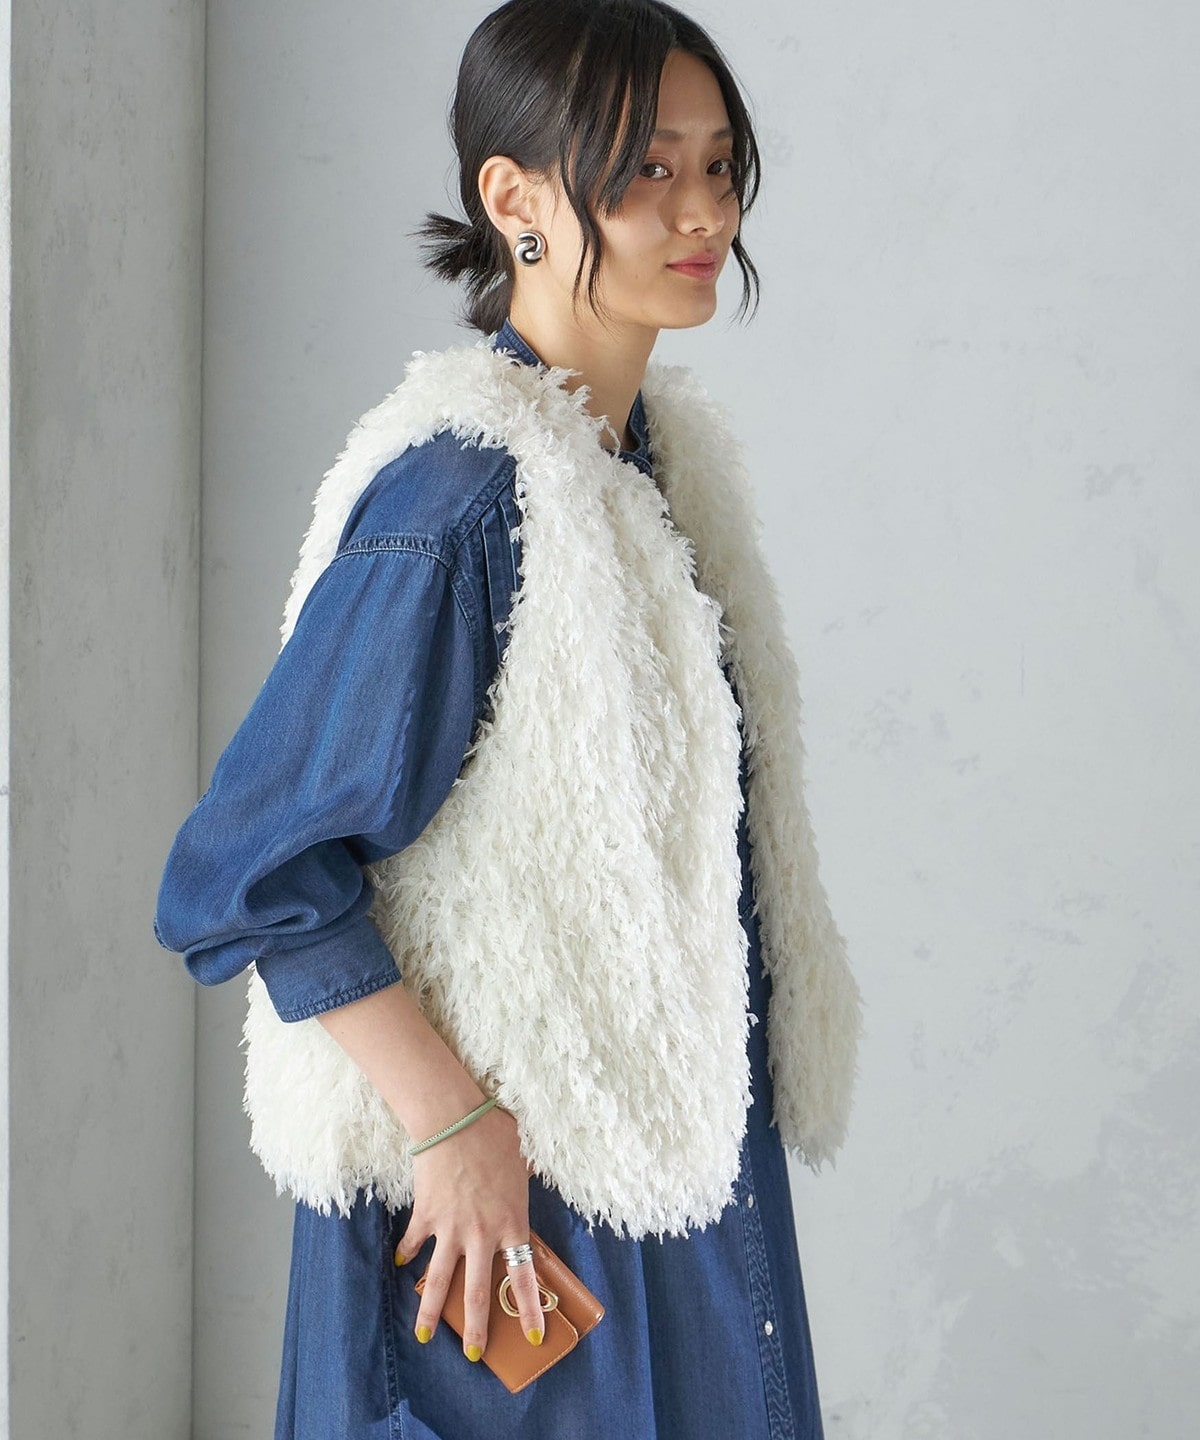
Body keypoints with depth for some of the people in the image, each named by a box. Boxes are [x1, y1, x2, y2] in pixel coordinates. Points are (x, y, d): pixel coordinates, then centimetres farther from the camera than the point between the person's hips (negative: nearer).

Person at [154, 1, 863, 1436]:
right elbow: (251, 866, -22)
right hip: (515, 1179, -8)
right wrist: (450, 1121, -20)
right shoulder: (459, 497, -22)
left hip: (680, 1143, 8)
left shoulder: (667, 446, 4)